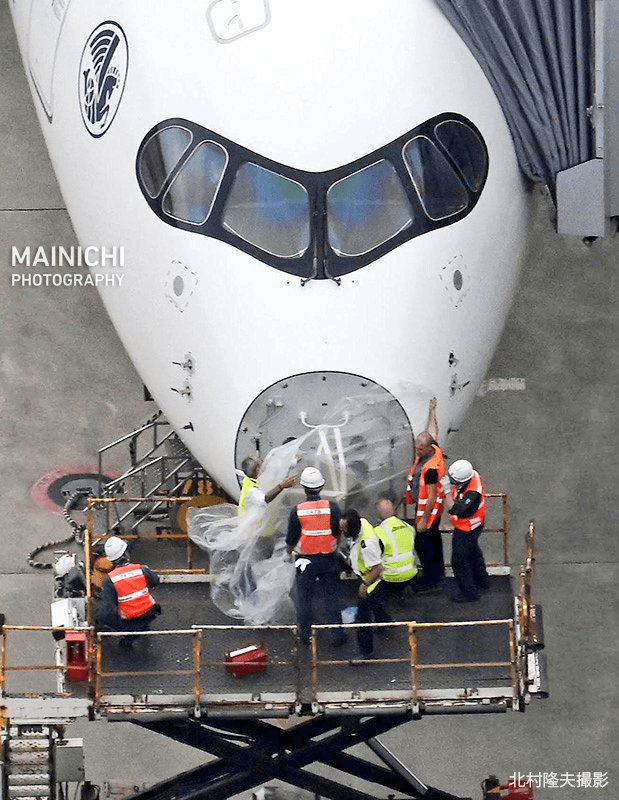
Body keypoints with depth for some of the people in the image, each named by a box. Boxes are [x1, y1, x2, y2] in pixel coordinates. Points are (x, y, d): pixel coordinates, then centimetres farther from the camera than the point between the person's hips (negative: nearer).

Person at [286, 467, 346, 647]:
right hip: (328, 559, 1)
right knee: (332, 596, 12)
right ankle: (337, 634, 17)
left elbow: (291, 539, -5)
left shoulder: (297, 511, -14)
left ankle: (305, 633, 22)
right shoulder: (332, 507, -12)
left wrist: (289, 552, 16)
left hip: (305, 559, -1)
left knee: (304, 598, 14)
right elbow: (339, 532, -1)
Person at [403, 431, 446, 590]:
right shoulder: (434, 450, -8)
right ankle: (439, 573, 41)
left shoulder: (431, 468, -36)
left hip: (429, 508, -10)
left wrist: (423, 520, -22)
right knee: (433, 538, 24)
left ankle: (430, 578, 18)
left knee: (422, 543, 2)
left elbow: (432, 497, -30)